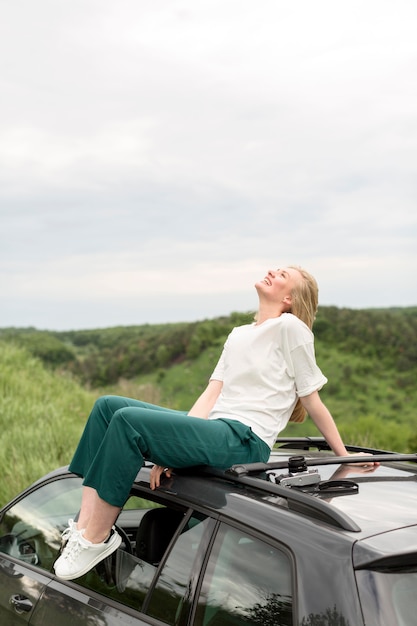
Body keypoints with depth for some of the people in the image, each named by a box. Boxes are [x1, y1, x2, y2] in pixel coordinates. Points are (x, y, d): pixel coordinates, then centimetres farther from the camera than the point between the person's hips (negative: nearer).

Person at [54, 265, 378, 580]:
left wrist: (347, 459, 6)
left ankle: (97, 538, -15)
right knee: (108, 406, -3)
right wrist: (169, 450, -1)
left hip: (245, 440, -9)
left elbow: (313, 403, 4)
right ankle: (85, 526, -12)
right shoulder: (238, 335, 24)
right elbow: (212, 392, 12)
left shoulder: (291, 327, 2)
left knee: (128, 420, -24)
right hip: (212, 430, 9)